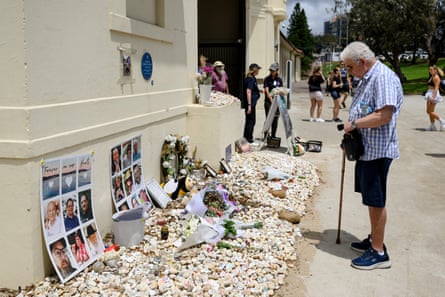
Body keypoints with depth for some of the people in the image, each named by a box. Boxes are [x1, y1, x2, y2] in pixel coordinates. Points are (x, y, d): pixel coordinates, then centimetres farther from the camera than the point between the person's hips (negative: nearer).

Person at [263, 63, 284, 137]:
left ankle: (273, 136, 16)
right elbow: (267, 91, -12)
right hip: (268, 102, -3)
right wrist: (271, 100, -24)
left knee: (275, 119, 7)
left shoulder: (279, 80, 7)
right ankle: (266, 135, 2)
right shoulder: (267, 79, -3)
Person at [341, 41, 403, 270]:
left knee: (376, 200, -3)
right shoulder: (367, 78, 15)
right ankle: (373, 240, 31)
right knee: (371, 199, 18)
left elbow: (384, 115, -27)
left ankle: (379, 253, 7)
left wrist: (354, 124, -18)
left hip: (378, 150, -10)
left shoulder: (384, 78, -18)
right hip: (366, 148, 10)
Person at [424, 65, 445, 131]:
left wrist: (433, 97, -26)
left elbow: (436, 88, -20)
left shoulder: (436, 77, -13)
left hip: (434, 94, -10)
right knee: (430, 111, 9)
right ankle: (432, 126, 14)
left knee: (430, 111, -9)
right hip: (430, 94, 10)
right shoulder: (432, 77, 16)